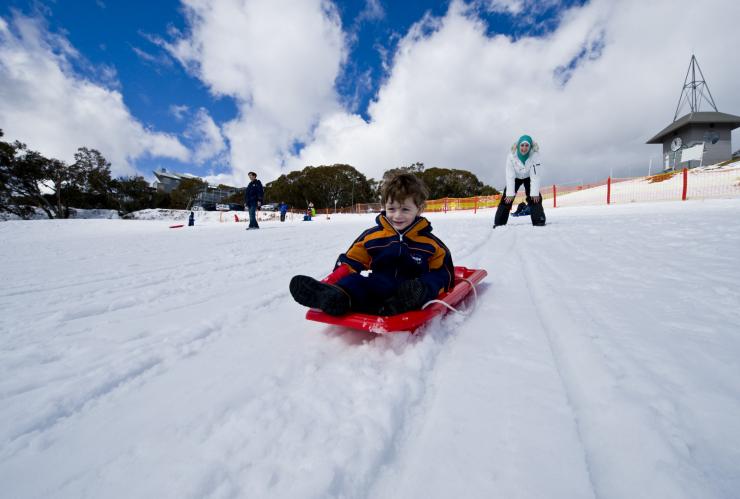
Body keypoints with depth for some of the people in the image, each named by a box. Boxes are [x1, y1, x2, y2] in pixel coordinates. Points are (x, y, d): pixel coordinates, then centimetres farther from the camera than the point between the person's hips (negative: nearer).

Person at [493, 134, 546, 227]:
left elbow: (535, 175, -30)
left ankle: (539, 222, -10)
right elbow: (510, 176, -30)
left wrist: (535, 193, -34)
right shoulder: (511, 156, -31)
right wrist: (510, 193, -34)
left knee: (535, 197, -16)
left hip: (528, 177, 0)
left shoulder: (534, 155, -32)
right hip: (516, 177, 0)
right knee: (507, 198, -10)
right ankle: (499, 223, -5)